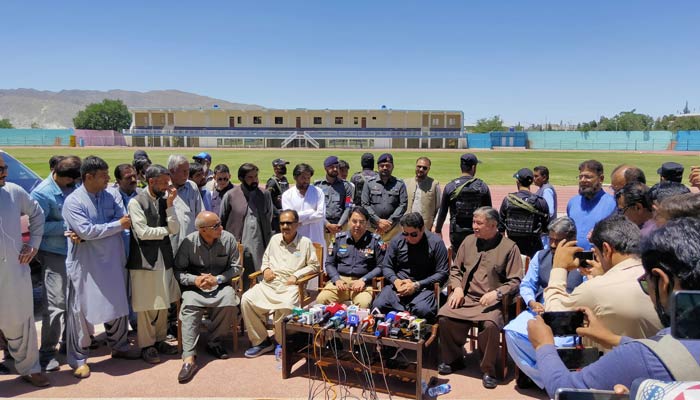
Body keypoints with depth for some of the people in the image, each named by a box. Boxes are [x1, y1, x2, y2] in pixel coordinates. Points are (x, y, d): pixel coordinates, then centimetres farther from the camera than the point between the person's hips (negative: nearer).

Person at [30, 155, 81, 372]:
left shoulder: (74, 187, 1)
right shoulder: (42, 193, -14)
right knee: (55, 304, -5)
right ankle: (47, 352, 7)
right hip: (55, 254, -6)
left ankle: (68, 339, 36)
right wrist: (68, 226, -18)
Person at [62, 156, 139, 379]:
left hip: (112, 261, 5)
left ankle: (119, 346, 33)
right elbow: (86, 230, -21)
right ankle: (79, 358, 19)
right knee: (81, 310, 4)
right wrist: (118, 225, -15)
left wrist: (94, 231, -17)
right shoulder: (73, 201, -11)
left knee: (117, 305, 15)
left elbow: (125, 220, -6)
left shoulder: (110, 196, 4)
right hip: (85, 265, -5)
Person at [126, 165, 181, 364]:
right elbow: (143, 232, -15)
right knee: (146, 305, 4)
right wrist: (166, 230, -3)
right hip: (144, 259, -5)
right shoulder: (136, 202, -9)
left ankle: (160, 340, 26)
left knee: (163, 303, 12)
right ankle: (147, 345, 17)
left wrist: (170, 204, -9)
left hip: (164, 259, 5)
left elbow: (175, 229, -1)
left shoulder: (165, 201, 7)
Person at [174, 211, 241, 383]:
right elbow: (178, 270, -2)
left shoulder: (228, 239, -6)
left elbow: (236, 267, 0)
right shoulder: (189, 242, -8)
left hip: (221, 284, 1)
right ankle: (189, 359, -31)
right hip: (195, 287, 0)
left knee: (229, 302, -30)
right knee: (189, 308, -30)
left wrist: (217, 279, -14)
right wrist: (194, 280, -19)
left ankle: (214, 342, -7)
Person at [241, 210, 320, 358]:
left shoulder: (305, 242, 3)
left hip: (290, 285, -5)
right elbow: (265, 258, 28)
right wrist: (266, 269, 7)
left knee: (285, 307, -36)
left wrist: (296, 275, -9)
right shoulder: (274, 239, 16)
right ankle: (261, 341, -7)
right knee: (246, 299, -20)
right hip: (270, 283, 5)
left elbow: (314, 265, 3)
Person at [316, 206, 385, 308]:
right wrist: (337, 279, -3)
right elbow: (329, 263, 15)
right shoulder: (339, 238, 12)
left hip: (362, 282, -2)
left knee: (364, 303, -35)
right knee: (321, 300, -25)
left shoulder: (375, 240, 5)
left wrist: (364, 280, -10)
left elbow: (380, 266, 3)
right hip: (340, 279, 2)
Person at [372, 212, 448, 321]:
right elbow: (386, 266, 14)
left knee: (422, 310, -37)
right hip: (398, 285, 3)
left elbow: (442, 273, -4)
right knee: (378, 305, -27)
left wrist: (417, 285, -14)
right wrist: (395, 281, -8)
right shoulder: (397, 240, 7)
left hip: (424, 286, -3)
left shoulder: (436, 242, -3)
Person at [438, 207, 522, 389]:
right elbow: (455, 269, 19)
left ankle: (488, 370, -8)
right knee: (444, 317, -21)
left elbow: (515, 281, -4)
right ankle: (452, 360, 5)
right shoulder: (469, 241, 12)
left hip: (492, 301, -4)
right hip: (466, 297, 4)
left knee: (490, 325, -33)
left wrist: (496, 293, -19)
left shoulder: (509, 247, -1)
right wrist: (457, 287, 2)